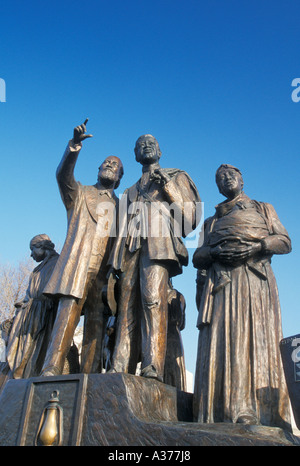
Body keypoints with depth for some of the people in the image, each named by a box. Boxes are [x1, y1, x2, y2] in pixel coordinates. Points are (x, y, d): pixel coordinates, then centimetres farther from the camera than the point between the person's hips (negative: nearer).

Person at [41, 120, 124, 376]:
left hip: (106, 269, 3)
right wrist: (74, 147, -17)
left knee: (97, 321, -5)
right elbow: (63, 175, -1)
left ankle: (89, 375, -6)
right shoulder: (80, 193, 20)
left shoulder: (120, 205, 27)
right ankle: (52, 368, -23)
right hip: (79, 261, -2)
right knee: (69, 309, -19)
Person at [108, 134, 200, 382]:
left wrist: (168, 185, 4)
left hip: (158, 241, -4)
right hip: (131, 245, 4)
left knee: (153, 296, -23)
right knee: (127, 303, -9)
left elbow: (189, 213, 12)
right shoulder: (131, 191, 35)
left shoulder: (176, 177, 25)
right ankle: (121, 368, -13)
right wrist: (114, 261, 13)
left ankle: (153, 366, -29)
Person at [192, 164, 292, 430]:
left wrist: (257, 246, -8)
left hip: (255, 279, -1)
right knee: (224, 340, -12)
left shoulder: (264, 209, 25)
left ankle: (264, 411, -16)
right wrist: (214, 251, -5)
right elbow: (198, 257, 18)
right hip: (221, 282, 2)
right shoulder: (212, 221, 29)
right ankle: (227, 411, -16)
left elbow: (285, 242, 11)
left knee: (257, 338, -13)